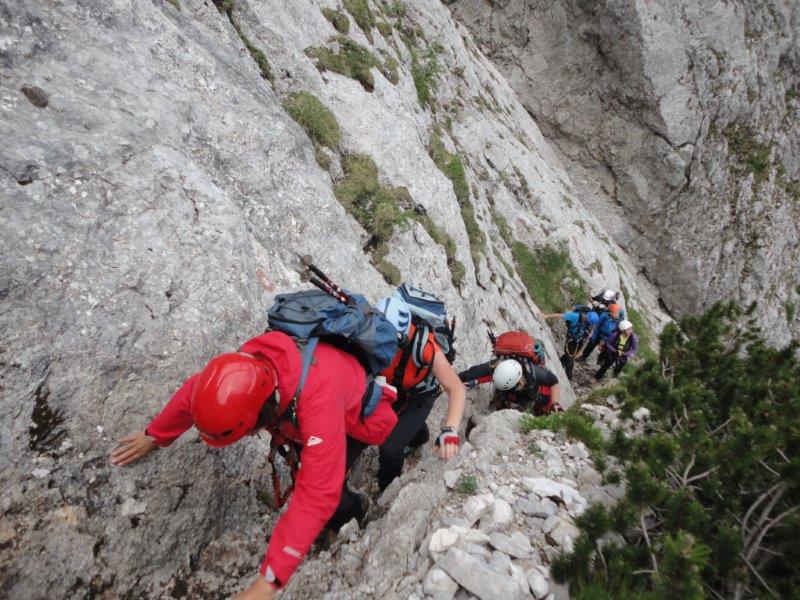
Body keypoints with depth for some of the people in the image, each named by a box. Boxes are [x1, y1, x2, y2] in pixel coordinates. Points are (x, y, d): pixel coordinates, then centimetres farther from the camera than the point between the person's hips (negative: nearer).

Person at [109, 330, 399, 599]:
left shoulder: (318, 400, -50)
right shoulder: (245, 367, -30)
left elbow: (316, 496, -47)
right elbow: (193, 392, -8)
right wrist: (153, 436, 7)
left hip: (357, 413, -5)